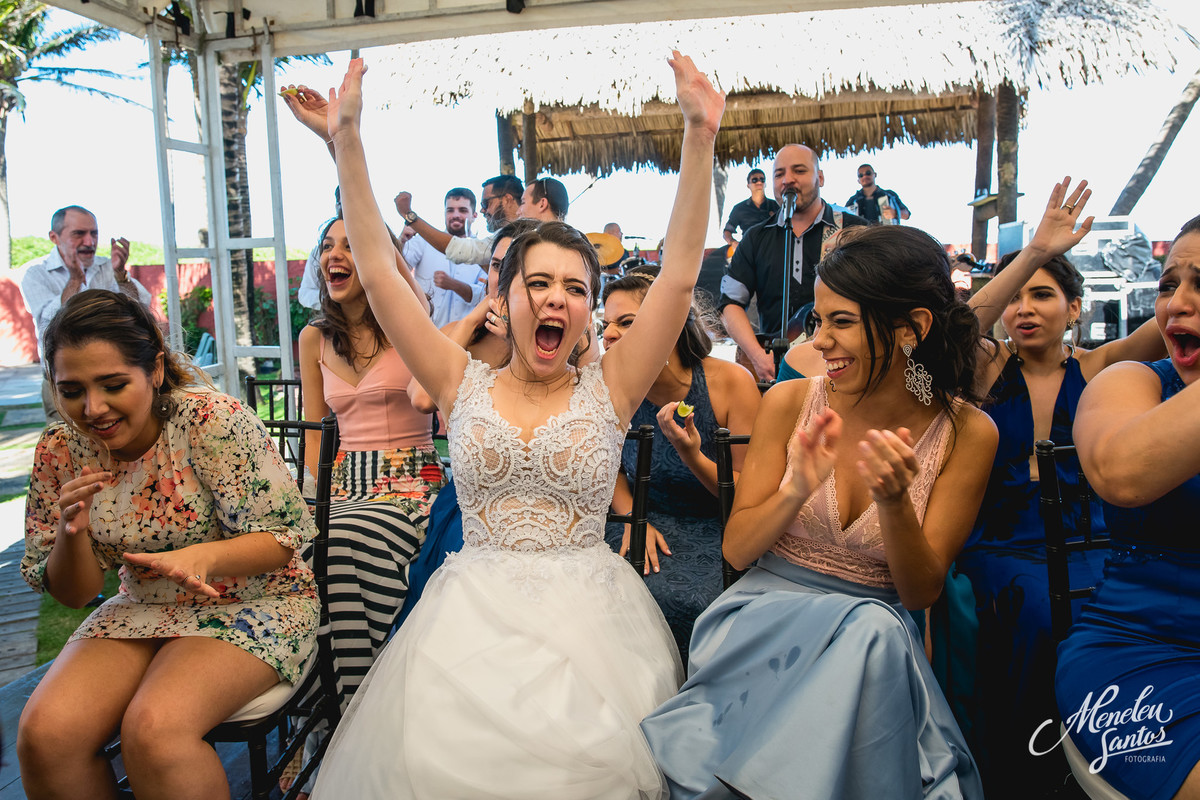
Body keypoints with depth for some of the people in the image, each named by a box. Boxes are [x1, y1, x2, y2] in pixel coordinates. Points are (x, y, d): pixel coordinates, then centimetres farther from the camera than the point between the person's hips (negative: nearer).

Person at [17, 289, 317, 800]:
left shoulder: (213, 422, -19)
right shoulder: (60, 451, -3)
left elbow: (285, 535, -15)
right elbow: (72, 594, 4)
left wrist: (202, 556, -34)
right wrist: (72, 532, -19)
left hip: (252, 603, -5)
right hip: (142, 611, 5)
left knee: (153, 729, -29)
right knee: (45, 733, -19)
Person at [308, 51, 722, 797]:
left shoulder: (610, 389, 5)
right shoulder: (465, 384, 8)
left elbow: (679, 277, -4)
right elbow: (379, 273, 3)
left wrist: (700, 137, -11)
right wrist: (347, 141, -3)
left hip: (586, 609, 0)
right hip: (473, 609, 1)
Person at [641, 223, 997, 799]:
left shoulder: (966, 433, -5)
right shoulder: (789, 402, -4)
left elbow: (921, 593, -4)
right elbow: (736, 550, -1)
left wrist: (894, 502, -24)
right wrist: (796, 490, -21)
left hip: (877, 630, 1)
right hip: (766, 610, 0)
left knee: (877, 631, -34)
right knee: (868, 629, -33)